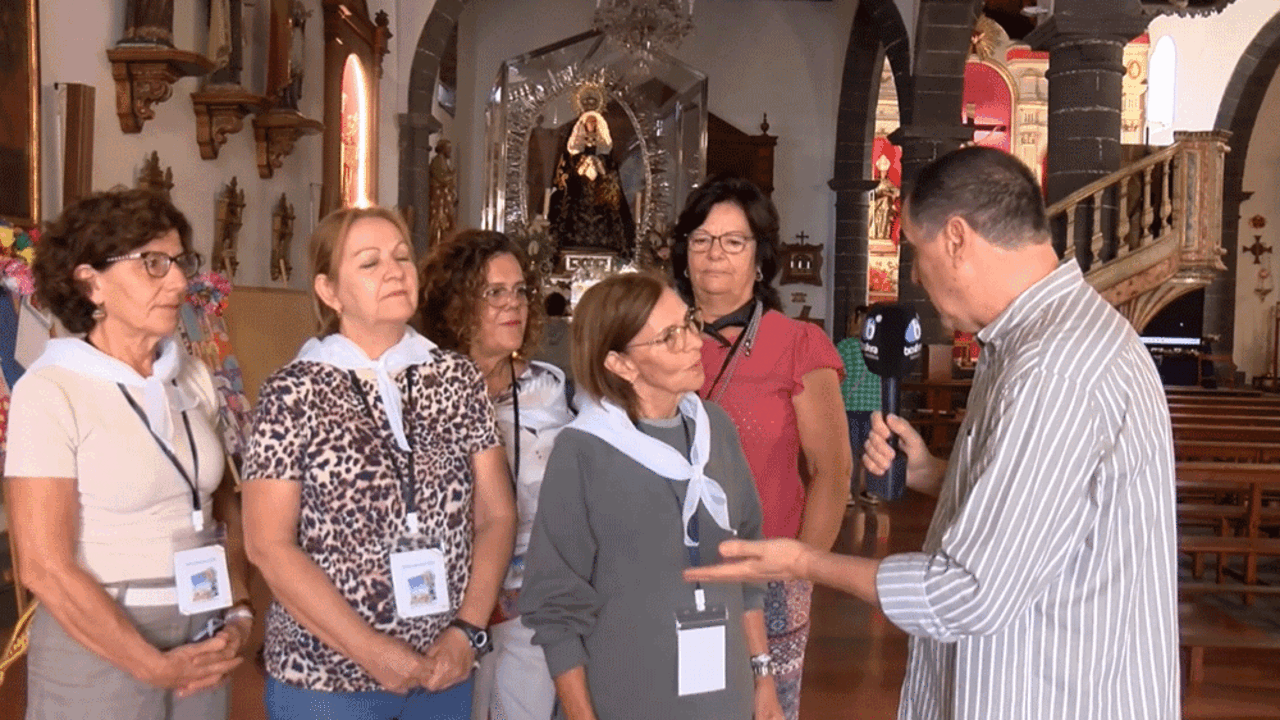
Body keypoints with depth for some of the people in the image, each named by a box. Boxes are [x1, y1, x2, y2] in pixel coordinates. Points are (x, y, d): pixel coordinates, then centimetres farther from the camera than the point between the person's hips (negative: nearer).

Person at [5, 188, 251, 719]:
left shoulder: (193, 377, 3)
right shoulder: (49, 391, -13)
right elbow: (44, 567, -15)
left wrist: (239, 612, -3)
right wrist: (156, 667, -13)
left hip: (202, 644, 5)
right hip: (98, 646, -5)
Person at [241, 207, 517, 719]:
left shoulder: (459, 380, 2)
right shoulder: (293, 393, -7)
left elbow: (496, 516, 3)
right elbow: (268, 545, -10)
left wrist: (468, 631, -7)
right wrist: (370, 649, -14)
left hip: (443, 671, 3)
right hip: (323, 678, -3)